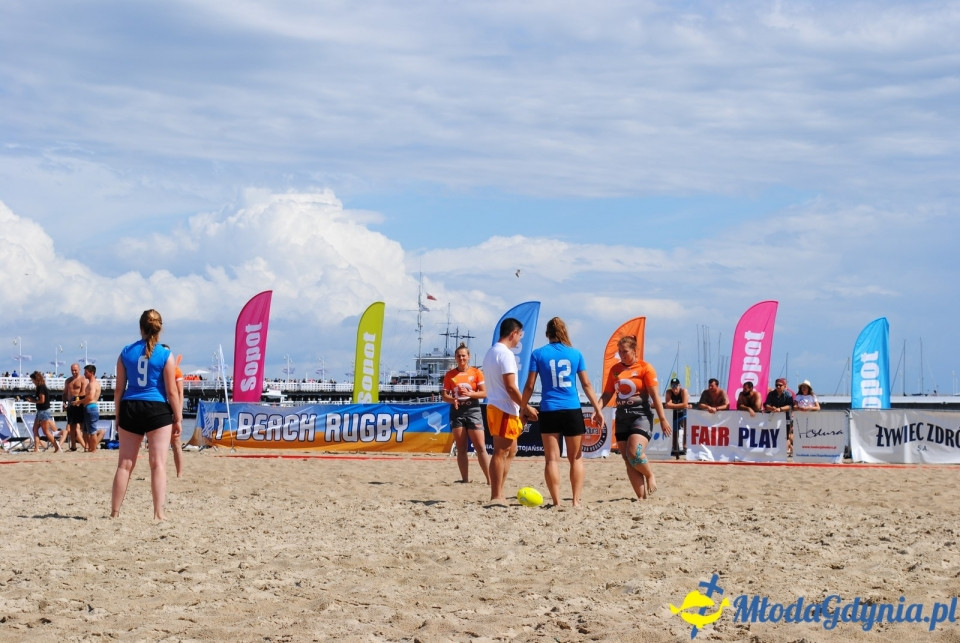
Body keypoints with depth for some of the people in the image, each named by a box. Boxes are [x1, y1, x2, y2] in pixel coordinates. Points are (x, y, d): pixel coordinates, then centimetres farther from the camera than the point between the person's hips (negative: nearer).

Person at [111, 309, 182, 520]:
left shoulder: (126, 352, 4)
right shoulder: (165, 355, -4)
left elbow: (119, 389, 6)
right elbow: (172, 392, -4)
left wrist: (118, 416, 14)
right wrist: (178, 419, 4)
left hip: (130, 408, 3)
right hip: (157, 409, -3)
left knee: (124, 464, 8)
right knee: (158, 464, 0)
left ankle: (114, 512, 12)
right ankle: (158, 513, -4)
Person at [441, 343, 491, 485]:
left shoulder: (476, 372, 2)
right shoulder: (450, 375, 8)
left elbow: (484, 393, -2)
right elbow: (444, 395, 7)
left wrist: (469, 393, -17)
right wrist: (452, 400, -15)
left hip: (472, 410, -2)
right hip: (457, 411, 2)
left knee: (480, 447, -7)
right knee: (461, 448, 3)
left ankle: (490, 479, -8)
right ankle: (465, 479, 7)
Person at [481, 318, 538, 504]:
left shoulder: (491, 352, 17)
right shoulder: (506, 354, -14)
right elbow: (510, 387, -19)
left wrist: (521, 409, 21)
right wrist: (527, 407, -11)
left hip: (494, 406, 10)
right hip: (504, 409, -10)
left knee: (510, 450, 16)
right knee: (501, 452, -8)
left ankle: (499, 493, 16)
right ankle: (496, 497, -7)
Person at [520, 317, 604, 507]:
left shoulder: (538, 354, 1)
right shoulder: (575, 354, 5)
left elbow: (529, 386, -1)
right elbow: (586, 384, 6)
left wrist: (522, 409, 8)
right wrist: (598, 409, 11)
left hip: (549, 411, -1)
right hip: (572, 411, 1)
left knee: (552, 459, 2)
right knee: (576, 458, 10)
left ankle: (557, 502, -4)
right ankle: (576, 500, 3)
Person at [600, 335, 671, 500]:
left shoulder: (645, 368, -2)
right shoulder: (615, 369, 12)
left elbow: (655, 395, -5)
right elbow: (607, 394, 14)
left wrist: (663, 419, -9)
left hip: (641, 415, -6)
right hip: (622, 416, 6)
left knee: (634, 453, -24)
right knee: (628, 461, 1)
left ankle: (650, 476, 4)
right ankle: (642, 497, 5)